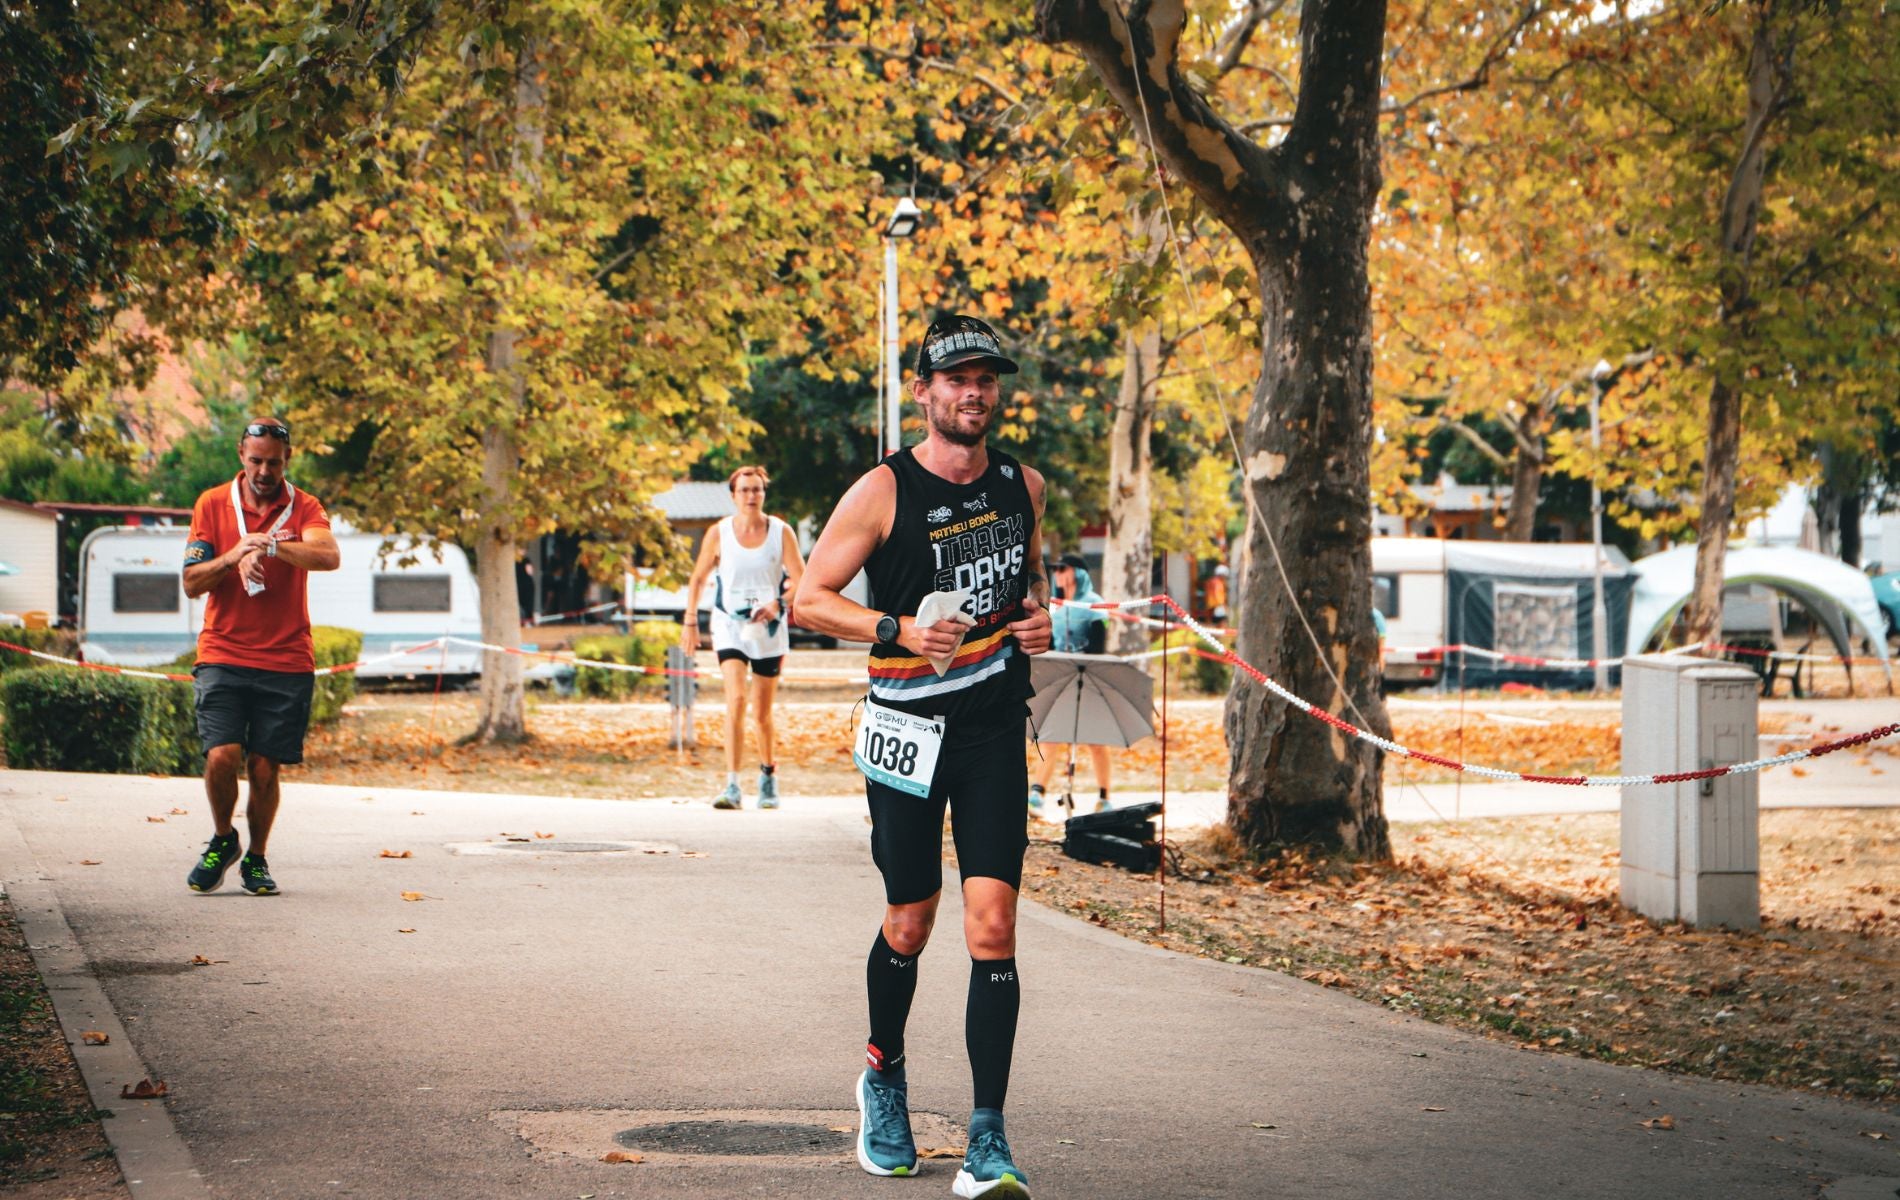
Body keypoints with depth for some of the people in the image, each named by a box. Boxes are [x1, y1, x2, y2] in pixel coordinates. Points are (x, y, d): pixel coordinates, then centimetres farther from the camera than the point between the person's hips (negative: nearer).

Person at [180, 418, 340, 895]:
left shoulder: (304, 508, 3)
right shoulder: (212, 505, 5)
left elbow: (328, 556, -17)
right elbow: (192, 583, 1)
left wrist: (266, 546, -28)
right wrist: (234, 557, -17)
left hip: (286, 662, 0)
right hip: (222, 655, 0)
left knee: (264, 767, 0)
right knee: (221, 756, -14)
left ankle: (256, 858, 22)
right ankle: (222, 840, 13)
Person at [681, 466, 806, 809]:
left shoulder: (781, 533, -3)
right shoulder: (719, 534, -2)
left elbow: (801, 580, -6)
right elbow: (698, 578, 9)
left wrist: (777, 604, -23)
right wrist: (690, 622, 5)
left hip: (769, 628, 1)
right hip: (730, 626, -1)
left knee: (762, 712, 9)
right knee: (736, 700, -19)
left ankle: (769, 775, 33)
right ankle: (732, 786, -23)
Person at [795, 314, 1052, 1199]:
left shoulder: (1022, 485, 7)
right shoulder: (884, 491, -7)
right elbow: (809, 599, -7)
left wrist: (1038, 615, 2)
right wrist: (899, 630, -21)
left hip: (996, 730, 2)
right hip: (909, 727, -2)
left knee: (992, 928, -10)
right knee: (909, 926, 9)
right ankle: (884, 1077, 38)